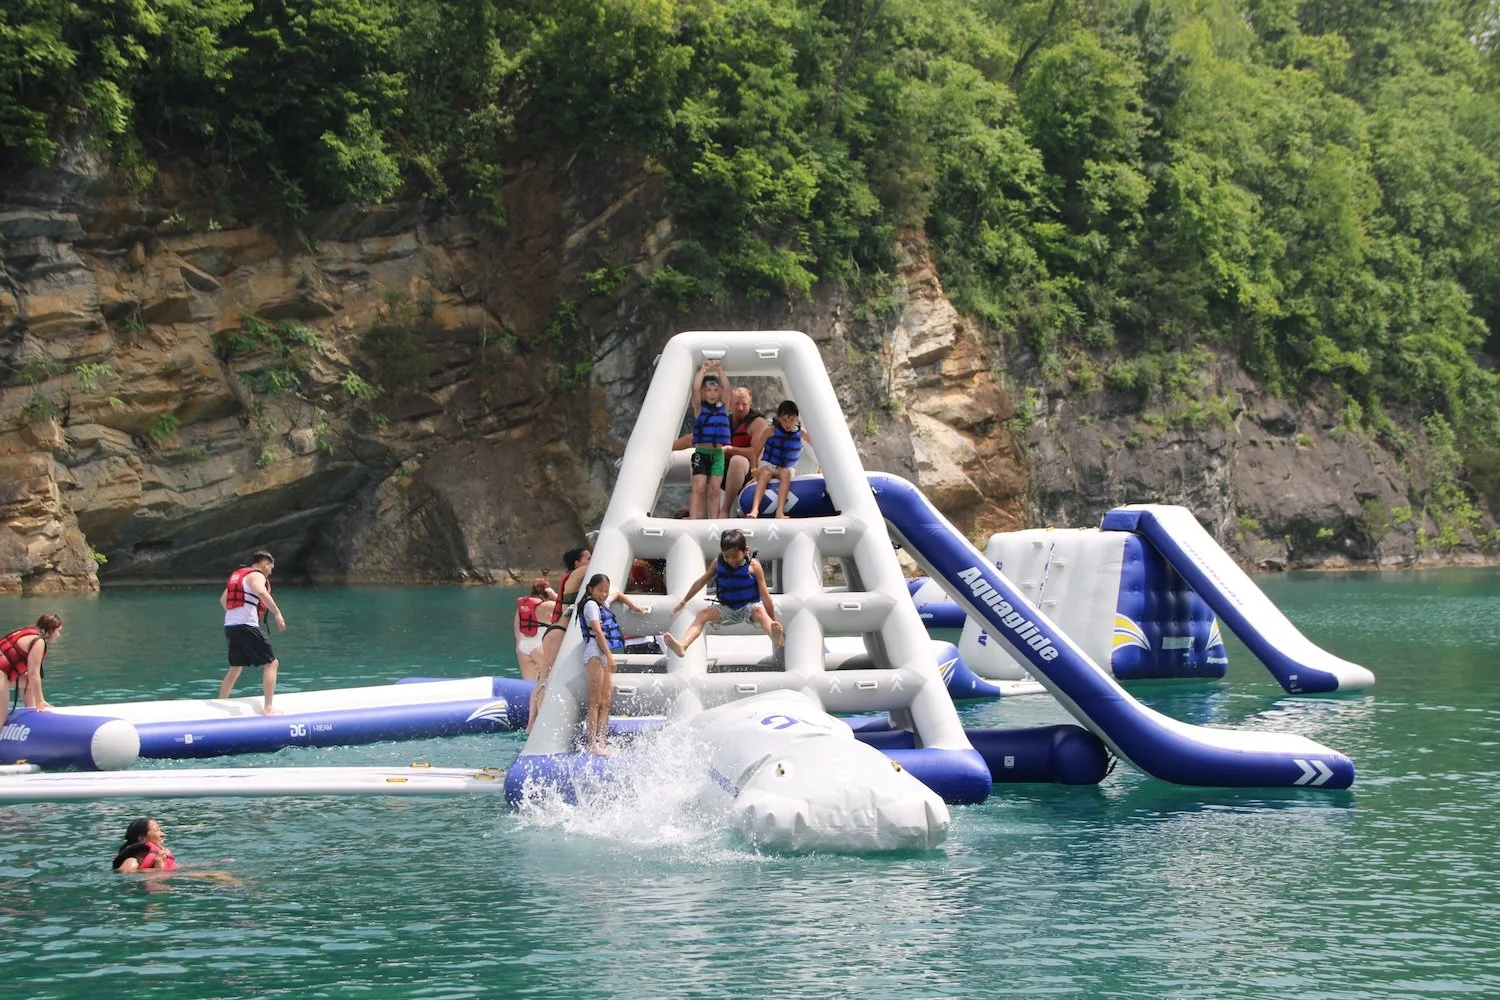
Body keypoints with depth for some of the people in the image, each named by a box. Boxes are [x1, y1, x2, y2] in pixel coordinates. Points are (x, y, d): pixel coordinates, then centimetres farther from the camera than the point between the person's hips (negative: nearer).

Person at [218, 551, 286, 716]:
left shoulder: (236, 575, 22)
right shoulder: (256, 575, -5)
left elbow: (223, 600, 31)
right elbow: (262, 592, -28)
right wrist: (277, 613, -28)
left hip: (230, 626, 9)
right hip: (246, 626, -9)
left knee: (235, 668, 22)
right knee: (271, 663, -4)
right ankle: (267, 708, -13)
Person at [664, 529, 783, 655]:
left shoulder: (753, 566, -10)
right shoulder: (718, 564, 1)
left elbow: (764, 595, -9)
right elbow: (701, 582, 15)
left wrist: (773, 620, -10)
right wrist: (683, 602, 22)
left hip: (750, 606, -4)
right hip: (727, 609, 4)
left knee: (759, 610, -38)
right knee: (702, 614, -20)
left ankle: (775, 638, -71)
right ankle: (682, 645, -45)